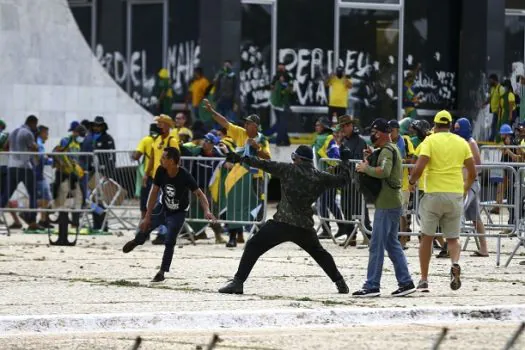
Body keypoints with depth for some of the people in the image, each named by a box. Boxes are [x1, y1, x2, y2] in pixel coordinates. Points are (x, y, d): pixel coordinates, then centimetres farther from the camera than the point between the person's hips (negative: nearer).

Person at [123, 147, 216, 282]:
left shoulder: (184, 176, -29)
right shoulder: (161, 171, -17)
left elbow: (199, 193, -28)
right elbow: (154, 193, -11)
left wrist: (207, 211, -46)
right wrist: (147, 216, -12)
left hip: (178, 214, -4)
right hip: (163, 209, 4)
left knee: (169, 242, -14)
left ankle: (162, 272, 0)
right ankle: (137, 241, 41)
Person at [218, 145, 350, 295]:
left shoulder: (289, 170, -2)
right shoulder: (320, 177, 6)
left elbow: (265, 165, -2)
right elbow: (342, 180, 16)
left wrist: (242, 159, 4)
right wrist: (345, 161, 32)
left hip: (282, 223, -4)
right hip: (305, 227, 4)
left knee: (253, 247, 0)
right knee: (319, 253, 28)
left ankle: (238, 282, -12)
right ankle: (341, 283, 27)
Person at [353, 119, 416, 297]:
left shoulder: (387, 150, -13)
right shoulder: (393, 149, 19)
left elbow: (384, 171, -30)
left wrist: (366, 168, -17)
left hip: (386, 205, -10)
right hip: (393, 203, 10)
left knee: (376, 245, -7)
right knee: (392, 244, 14)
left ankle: (372, 286, -6)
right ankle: (405, 282, 13)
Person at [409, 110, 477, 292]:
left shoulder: (430, 140, -3)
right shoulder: (462, 143, 8)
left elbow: (419, 168, -14)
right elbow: (472, 173, 9)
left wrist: (411, 181, 5)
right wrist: (466, 187, 28)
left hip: (434, 194, -2)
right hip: (455, 195, 2)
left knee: (427, 237, 9)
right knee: (452, 238, 11)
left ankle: (424, 280, 10)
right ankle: (455, 264, -20)